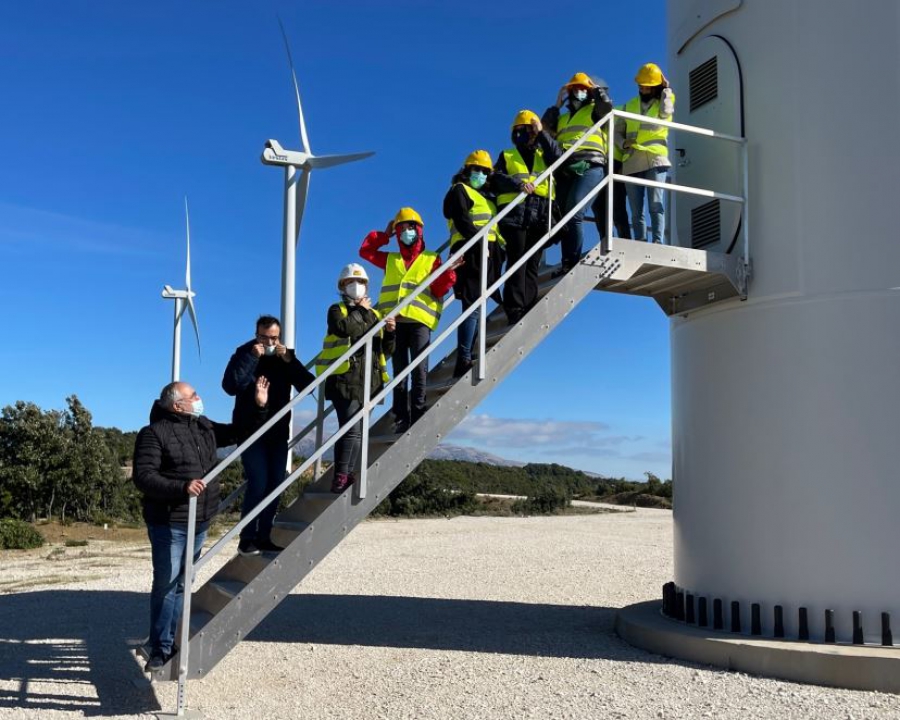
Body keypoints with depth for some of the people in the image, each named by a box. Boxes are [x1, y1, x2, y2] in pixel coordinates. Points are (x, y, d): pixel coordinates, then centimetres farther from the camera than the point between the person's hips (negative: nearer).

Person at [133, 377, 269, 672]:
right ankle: (160, 649, 11)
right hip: (169, 523, -7)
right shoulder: (154, 433, -12)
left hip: (199, 522, 7)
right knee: (166, 586, -1)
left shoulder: (205, 427, 10)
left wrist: (260, 407, 9)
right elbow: (143, 476, -19)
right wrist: (181, 487, -31)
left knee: (180, 585, 14)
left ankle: (166, 643, 26)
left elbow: (241, 432, 22)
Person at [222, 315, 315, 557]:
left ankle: (263, 537, 14)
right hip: (251, 431, -4)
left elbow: (308, 385, -5)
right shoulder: (244, 354, -4)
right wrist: (252, 357, -21)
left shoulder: (286, 356, 7)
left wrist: (289, 360, -15)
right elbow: (230, 386, -20)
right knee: (258, 483, -14)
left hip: (278, 431, 5)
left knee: (275, 483, 4)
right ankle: (247, 539, -5)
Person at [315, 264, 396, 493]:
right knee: (352, 429, -18)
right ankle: (341, 475, -17)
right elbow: (345, 328, -19)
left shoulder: (374, 315, 23)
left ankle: (347, 475, 12)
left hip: (369, 381, 6)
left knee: (357, 432, 7)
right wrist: (361, 310, -4)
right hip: (345, 380, -6)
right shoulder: (337, 310, 7)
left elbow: (385, 351, 20)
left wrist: (389, 333, 1)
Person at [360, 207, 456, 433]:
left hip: (419, 320, -3)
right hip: (394, 321, 3)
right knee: (399, 371, 2)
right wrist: (384, 235, 24)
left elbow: (438, 289, 4)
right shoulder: (391, 260, 23)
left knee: (419, 369, -9)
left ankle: (418, 415, -8)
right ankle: (401, 418, 3)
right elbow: (365, 251, 28)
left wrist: (449, 272, -13)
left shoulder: (432, 259, 13)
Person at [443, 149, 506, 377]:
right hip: (471, 253, -9)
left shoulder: (485, 196, 29)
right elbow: (462, 220, -12)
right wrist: (479, 241, -21)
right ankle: (463, 361, -22)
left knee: (476, 308, 6)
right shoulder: (459, 190, 3)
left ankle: (467, 358, 7)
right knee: (473, 307, -17)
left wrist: (502, 243, 9)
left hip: (486, 255, 9)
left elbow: (493, 226, 27)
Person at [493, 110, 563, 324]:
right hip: (515, 213, -3)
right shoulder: (507, 156, 18)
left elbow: (558, 157, 1)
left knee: (532, 264, 0)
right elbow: (497, 179, 1)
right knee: (517, 261, -12)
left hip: (539, 215, 3)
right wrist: (518, 184, -16)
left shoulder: (543, 154, 24)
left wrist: (541, 133, 1)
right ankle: (515, 311, -17)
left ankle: (528, 310, -2)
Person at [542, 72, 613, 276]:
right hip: (565, 171, 6)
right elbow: (546, 127, 17)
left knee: (574, 213, -21)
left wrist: (596, 88, 11)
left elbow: (607, 105, -6)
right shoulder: (563, 117, 31)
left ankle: (573, 262, -23)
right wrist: (556, 105, 22)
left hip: (589, 168, -6)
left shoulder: (594, 110, 15)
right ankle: (567, 262, -1)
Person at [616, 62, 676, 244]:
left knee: (655, 204, -15)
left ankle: (657, 241, -19)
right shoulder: (630, 105, 21)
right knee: (636, 210, 0)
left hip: (654, 160, -3)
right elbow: (618, 131, 18)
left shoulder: (663, 103, 14)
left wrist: (666, 89, 4)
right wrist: (623, 144, -3)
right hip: (632, 163, 3)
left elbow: (665, 113, -9)